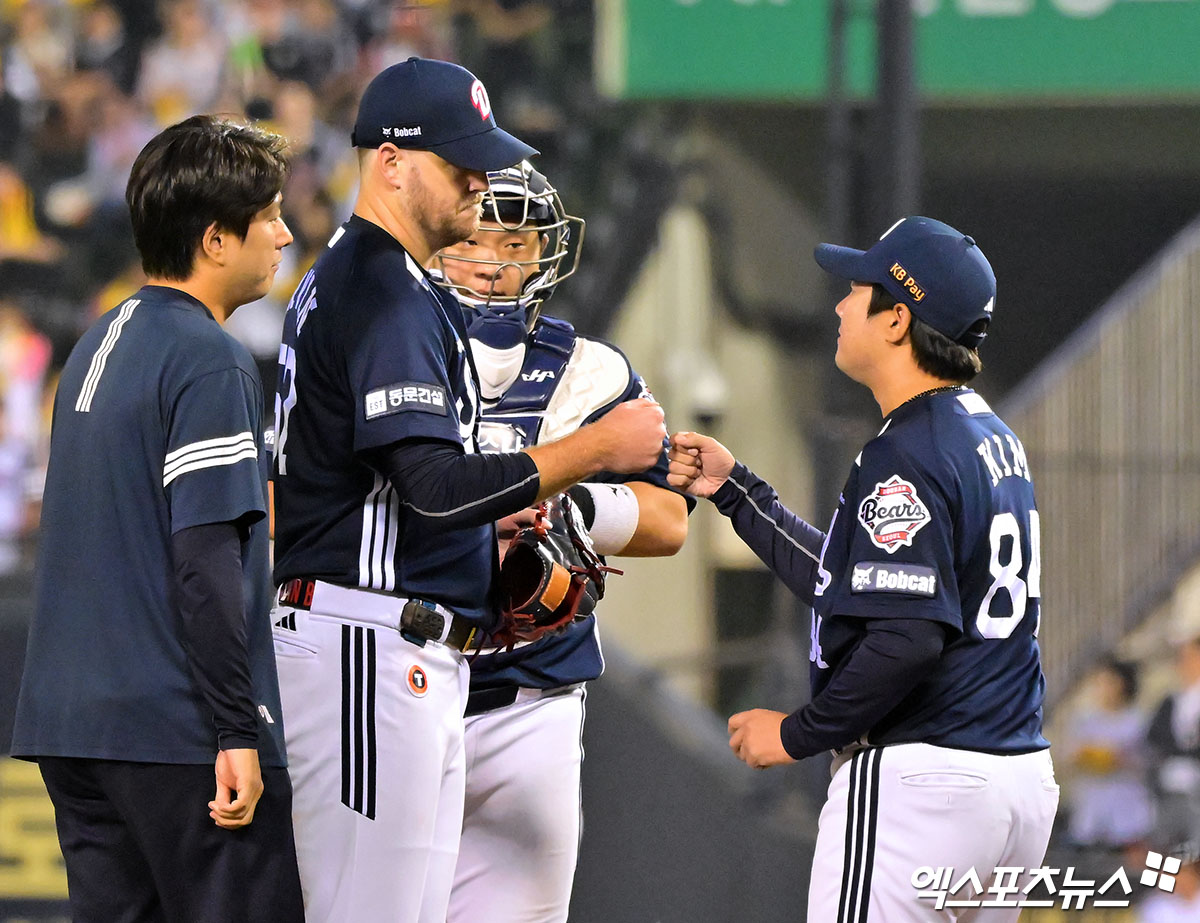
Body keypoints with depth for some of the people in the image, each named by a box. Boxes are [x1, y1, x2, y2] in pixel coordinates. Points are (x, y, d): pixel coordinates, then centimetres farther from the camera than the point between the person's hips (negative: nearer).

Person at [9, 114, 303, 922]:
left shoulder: (100, 343, 16)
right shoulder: (207, 359, -12)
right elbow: (203, 559, -18)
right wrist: (237, 733, -18)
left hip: (70, 725, 9)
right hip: (175, 728, -9)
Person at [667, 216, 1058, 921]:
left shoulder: (907, 456, -15)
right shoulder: (992, 436, 16)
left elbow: (909, 637, -25)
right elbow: (855, 585, 23)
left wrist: (799, 734, -13)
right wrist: (734, 489, 25)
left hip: (916, 780, -10)